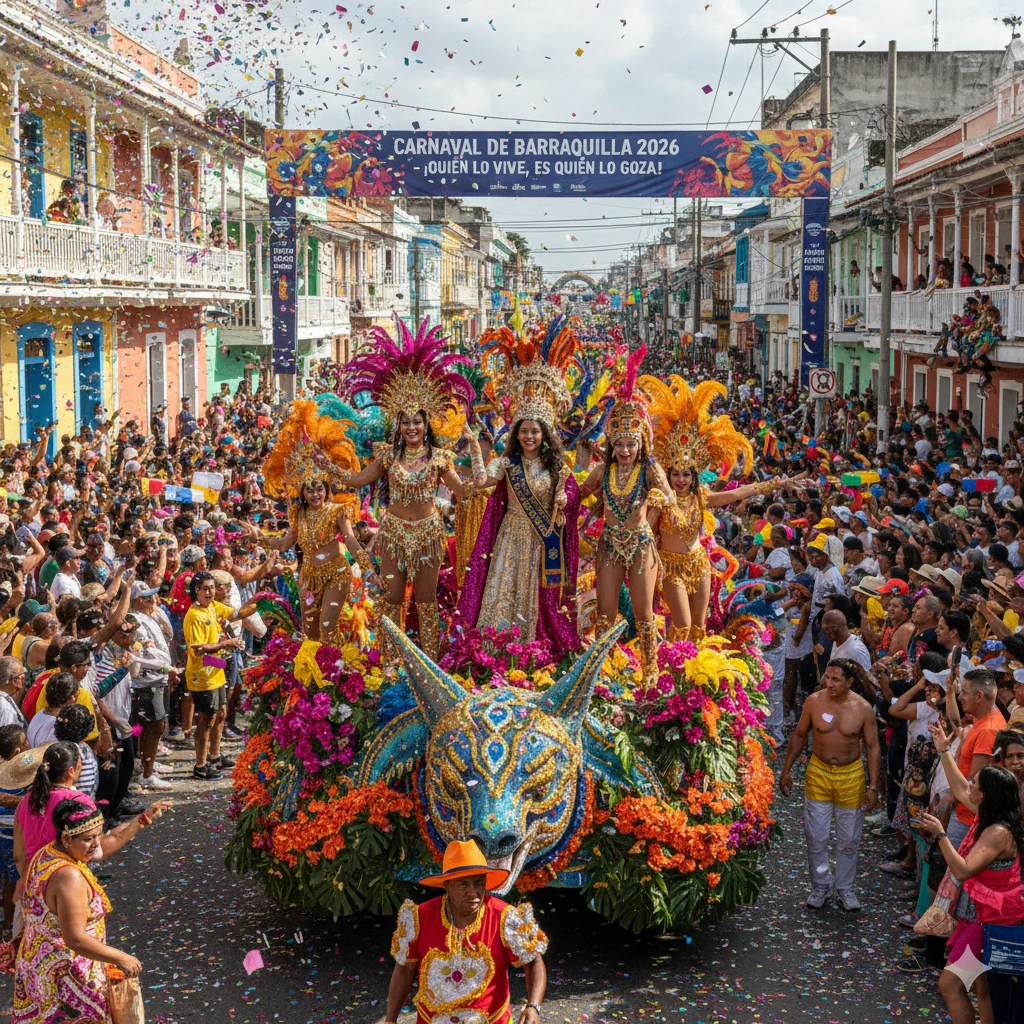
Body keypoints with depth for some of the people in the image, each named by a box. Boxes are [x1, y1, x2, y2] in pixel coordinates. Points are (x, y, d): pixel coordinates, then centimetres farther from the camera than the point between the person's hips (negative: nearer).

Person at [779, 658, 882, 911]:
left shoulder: (863, 709, -14)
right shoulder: (814, 701, -11)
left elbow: (873, 748, -6)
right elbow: (799, 735, 2)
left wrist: (873, 786, -8)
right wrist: (786, 770, 3)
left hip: (851, 776, -1)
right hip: (818, 773, 1)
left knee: (848, 840, 11)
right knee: (816, 837, 7)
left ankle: (845, 888, 29)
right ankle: (820, 886, 26)